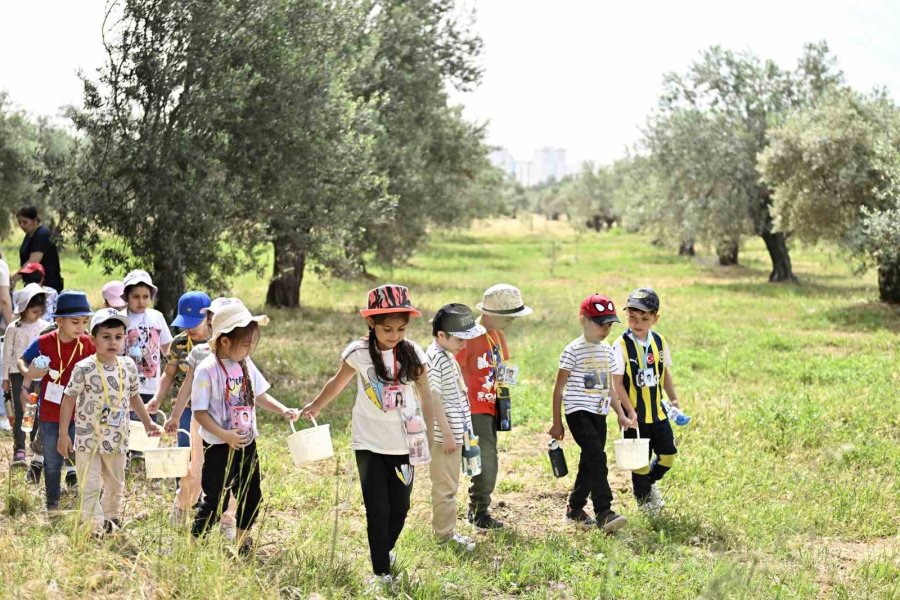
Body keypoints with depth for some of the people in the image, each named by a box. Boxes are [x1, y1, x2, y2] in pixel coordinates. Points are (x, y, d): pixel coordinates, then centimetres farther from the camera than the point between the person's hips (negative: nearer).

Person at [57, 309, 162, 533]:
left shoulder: (128, 366, 1)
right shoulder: (84, 368, -13)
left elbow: (134, 397, 16)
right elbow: (68, 400, -7)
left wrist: (148, 423, 20)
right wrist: (63, 434, -8)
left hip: (117, 439, 5)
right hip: (89, 438, -5)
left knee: (116, 484, 18)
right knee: (90, 487, -4)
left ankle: (112, 520, 35)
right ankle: (95, 526, 1)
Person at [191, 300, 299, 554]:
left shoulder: (246, 364, 3)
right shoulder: (207, 370, -17)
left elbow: (260, 396, 14)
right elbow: (200, 413, -17)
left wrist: (284, 410, -1)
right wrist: (225, 435, -24)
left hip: (246, 443, 7)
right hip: (219, 447, -7)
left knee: (251, 496, 13)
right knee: (214, 499, -2)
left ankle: (244, 544, 28)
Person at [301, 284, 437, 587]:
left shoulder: (413, 354, -5)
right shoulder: (359, 353, -10)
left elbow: (425, 396, 4)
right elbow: (338, 382, 9)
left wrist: (427, 436, 4)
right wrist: (315, 407, 20)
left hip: (404, 445, 2)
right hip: (370, 445, -2)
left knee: (399, 507, 10)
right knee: (378, 509, -3)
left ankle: (385, 550, 37)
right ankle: (381, 571, 5)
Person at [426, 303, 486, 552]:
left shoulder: (447, 356, 12)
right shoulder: (435, 358, -19)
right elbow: (434, 398, -21)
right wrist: (447, 433, -19)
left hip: (454, 432, 10)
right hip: (443, 435, -10)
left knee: (449, 484, 17)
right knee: (445, 485, -1)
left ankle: (445, 529, 26)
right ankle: (445, 534, 6)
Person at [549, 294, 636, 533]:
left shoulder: (608, 352, 11)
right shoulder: (573, 351, -9)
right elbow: (559, 388, -6)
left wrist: (621, 414, 9)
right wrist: (557, 423, -7)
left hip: (599, 414, 7)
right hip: (578, 412, -7)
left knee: (590, 462, 12)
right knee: (596, 457, -19)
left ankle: (575, 508, 27)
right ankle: (604, 513, -23)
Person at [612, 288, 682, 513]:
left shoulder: (659, 342, 2)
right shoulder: (622, 345, -14)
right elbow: (617, 383, -14)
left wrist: (673, 399, 10)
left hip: (657, 412, 5)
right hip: (635, 415, -5)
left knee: (668, 454, 8)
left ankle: (649, 482, 36)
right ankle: (643, 498, 26)